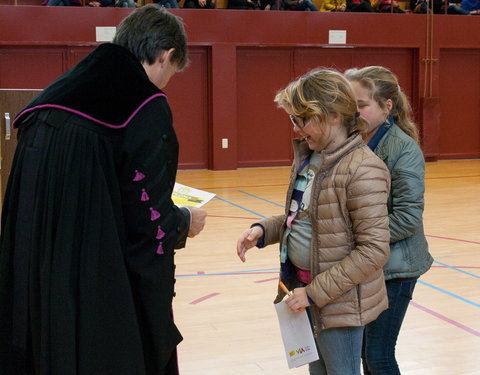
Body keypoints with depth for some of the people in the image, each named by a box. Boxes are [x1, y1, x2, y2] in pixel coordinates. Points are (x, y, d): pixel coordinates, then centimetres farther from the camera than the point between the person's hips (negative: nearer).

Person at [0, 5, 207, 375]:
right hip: (101, 286, -7)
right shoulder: (146, 106, -11)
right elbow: (149, 218, -14)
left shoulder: (56, 95, 9)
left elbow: (64, 196, 13)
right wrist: (186, 222, 7)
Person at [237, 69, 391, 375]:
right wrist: (264, 230, -3)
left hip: (340, 300, -8)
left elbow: (374, 250, -22)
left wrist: (316, 292, -20)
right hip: (299, 282, 8)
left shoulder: (362, 169, -21)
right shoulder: (307, 156, 5)